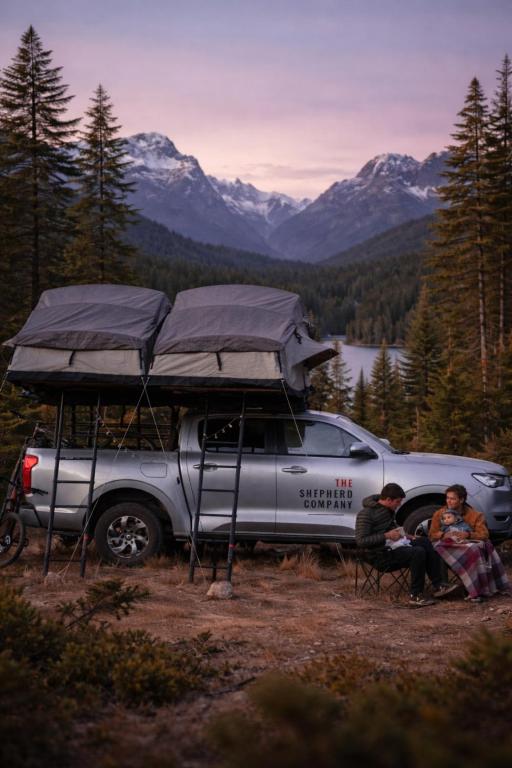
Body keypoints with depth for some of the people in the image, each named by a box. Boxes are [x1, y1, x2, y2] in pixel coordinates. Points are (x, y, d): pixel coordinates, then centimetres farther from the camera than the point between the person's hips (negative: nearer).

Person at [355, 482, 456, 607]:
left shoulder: (389, 510, 14)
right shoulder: (366, 514, -14)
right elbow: (361, 541, -21)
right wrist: (386, 535, -23)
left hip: (391, 548, 9)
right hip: (380, 556, -9)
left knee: (424, 541, -8)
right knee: (418, 552, -26)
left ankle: (438, 586, -9)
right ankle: (415, 596, -21)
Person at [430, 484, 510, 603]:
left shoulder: (475, 515, 11)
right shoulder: (439, 514, 11)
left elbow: (484, 534, 2)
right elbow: (432, 535, 6)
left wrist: (468, 534, -17)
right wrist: (444, 535, -15)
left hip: (469, 542, 3)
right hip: (447, 546, -2)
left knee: (486, 546, -31)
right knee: (472, 551, -35)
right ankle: (475, 590, -38)